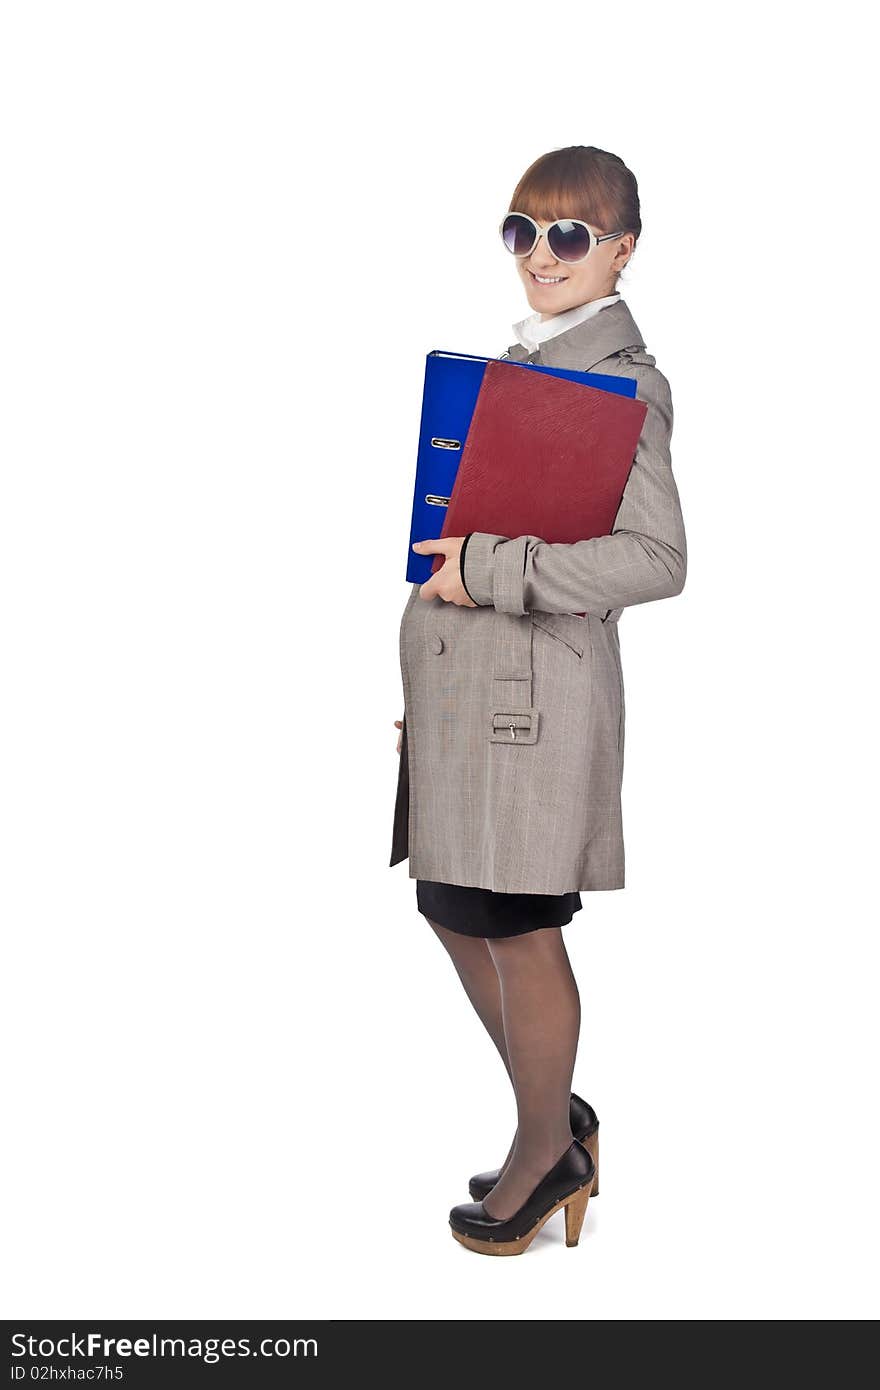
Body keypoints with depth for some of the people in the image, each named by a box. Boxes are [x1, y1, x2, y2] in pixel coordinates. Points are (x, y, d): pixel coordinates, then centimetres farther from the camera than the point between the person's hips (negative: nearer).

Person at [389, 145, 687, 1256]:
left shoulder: (620, 380, -10)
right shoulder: (521, 359, 17)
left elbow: (657, 559, -20)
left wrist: (488, 570, -20)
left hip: (535, 686, -9)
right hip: (457, 683, 9)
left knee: (516, 928, 3)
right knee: (451, 908, 16)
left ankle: (547, 1154, 27)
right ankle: (557, 1117, 36)